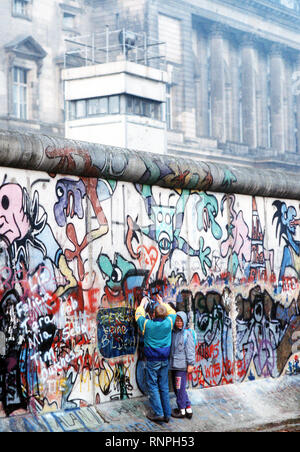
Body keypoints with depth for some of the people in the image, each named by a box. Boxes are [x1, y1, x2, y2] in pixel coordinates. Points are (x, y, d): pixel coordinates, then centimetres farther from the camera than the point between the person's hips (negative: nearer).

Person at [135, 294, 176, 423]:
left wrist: (142, 303, 23)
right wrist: (162, 303, 26)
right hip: (164, 360, 3)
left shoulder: (147, 324, -13)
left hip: (152, 360, -3)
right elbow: (172, 312, 15)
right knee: (164, 387, 9)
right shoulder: (168, 323, -8)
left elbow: (139, 315, 8)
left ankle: (158, 413, -2)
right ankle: (167, 414, 12)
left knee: (153, 386, 3)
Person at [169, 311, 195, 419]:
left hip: (182, 365, -7)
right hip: (174, 365, 7)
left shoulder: (187, 334, -7)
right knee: (177, 387, 10)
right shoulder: (173, 333, 9)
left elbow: (190, 350, -9)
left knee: (180, 387, -4)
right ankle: (188, 408, 18)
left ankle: (182, 410, 7)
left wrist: (190, 364, -12)